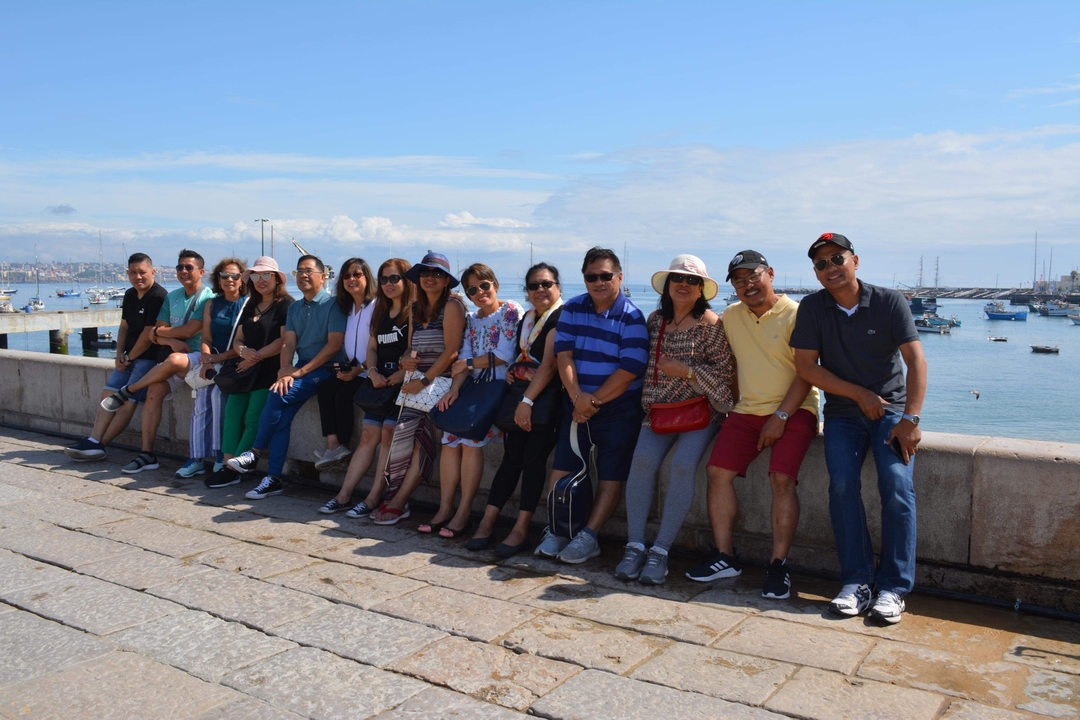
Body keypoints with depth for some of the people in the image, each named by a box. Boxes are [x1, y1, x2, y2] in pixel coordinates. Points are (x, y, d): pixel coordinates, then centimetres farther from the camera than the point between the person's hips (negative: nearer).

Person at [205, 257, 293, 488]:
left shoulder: (286, 304, -1)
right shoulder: (250, 307, 23)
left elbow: (285, 341, -12)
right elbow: (237, 339, 19)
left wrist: (257, 356, -12)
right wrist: (244, 351, -5)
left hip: (269, 368, -7)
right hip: (246, 368, 7)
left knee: (253, 419, -14)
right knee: (232, 411, -10)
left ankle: (234, 469, -10)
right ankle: (228, 465, -11)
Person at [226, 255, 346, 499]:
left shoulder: (333, 304, -5)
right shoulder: (294, 308, 16)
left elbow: (334, 344, -13)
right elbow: (288, 343, 7)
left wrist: (301, 371, -16)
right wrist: (285, 369, -14)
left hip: (326, 369, -6)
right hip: (301, 369, 6)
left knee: (278, 395, -25)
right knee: (282, 415, -14)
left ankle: (256, 452, -9)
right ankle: (273, 478, -11)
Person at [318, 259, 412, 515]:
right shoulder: (380, 312, 20)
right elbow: (371, 347, 18)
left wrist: (402, 374, -22)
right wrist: (373, 372, -1)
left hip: (403, 381, -6)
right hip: (381, 381, 7)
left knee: (388, 431, -16)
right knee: (369, 434, 2)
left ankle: (374, 499, -13)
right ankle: (344, 496, 1)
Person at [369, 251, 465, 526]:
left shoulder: (452, 305, -5)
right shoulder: (416, 309, 17)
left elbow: (451, 352, -13)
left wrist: (424, 381, -15)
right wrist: (406, 359, -3)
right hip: (417, 379, 6)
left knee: (418, 431, -21)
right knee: (404, 430, -15)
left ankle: (397, 501, -18)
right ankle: (397, 500, -14)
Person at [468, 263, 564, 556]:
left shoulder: (561, 317, -9)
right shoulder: (526, 319, 17)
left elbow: (550, 363, -17)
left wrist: (528, 401, -21)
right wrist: (512, 377, 1)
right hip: (522, 396, 7)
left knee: (533, 457, -11)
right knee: (511, 457, 2)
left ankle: (521, 530, -6)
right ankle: (487, 523, 2)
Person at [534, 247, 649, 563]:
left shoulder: (631, 317, -8)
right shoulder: (572, 309, 6)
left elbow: (630, 370, -15)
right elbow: (563, 354, -3)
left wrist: (594, 401, -15)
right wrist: (577, 396, -17)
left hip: (619, 410, -3)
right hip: (577, 406, 4)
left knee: (611, 476, -2)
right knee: (561, 469, -1)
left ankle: (588, 536, 5)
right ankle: (556, 531, 10)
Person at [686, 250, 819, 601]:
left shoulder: (795, 314, -8)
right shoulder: (731, 316, 10)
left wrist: (781, 416, -16)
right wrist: (730, 404, 9)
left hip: (794, 410, -5)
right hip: (747, 410, 5)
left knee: (782, 478, -21)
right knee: (718, 470, -8)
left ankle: (779, 565, -11)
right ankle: (726, 557, 1)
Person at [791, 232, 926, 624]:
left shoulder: (889, 302, -6)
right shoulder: (812, 308, -2)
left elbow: (916, 361, -11)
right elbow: (806, 366, -3)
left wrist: (910, 419, -20)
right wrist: (860, 394, -10)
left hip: (891, 408, -1)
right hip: (843, 412, 1)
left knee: (897, 483, -20)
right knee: (842, 483, -20)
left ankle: (893, 587, -12)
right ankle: (856, 581, -12)